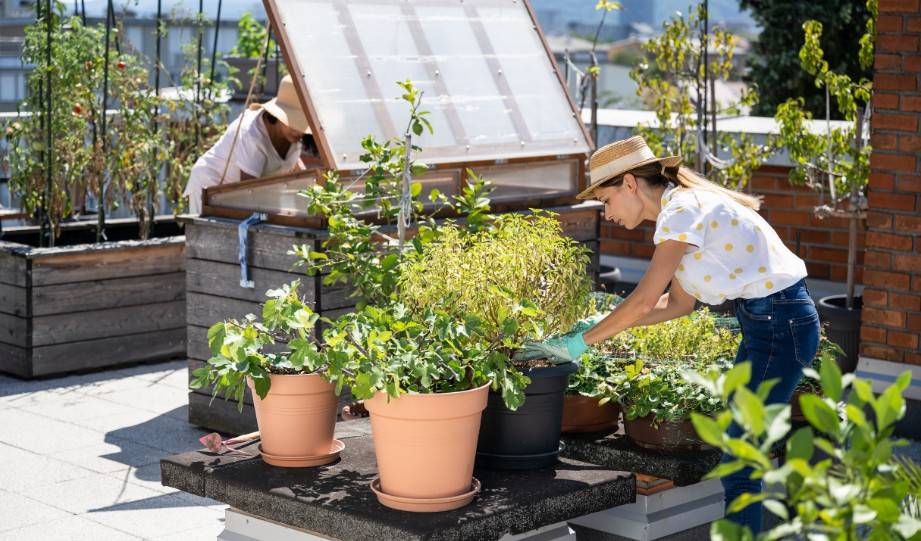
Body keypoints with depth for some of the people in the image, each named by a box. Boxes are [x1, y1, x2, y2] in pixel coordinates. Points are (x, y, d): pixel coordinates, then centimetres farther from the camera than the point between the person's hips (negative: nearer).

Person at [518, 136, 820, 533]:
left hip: (780, 322, -10)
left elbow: (645, 300, -21)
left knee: (739, 468, -7)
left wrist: (580, 342, -13)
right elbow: (679, 302, 14)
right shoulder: (682, 206, 11)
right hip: (764, 319, 10)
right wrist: (604, 325, 7)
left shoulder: (682, 210, -18)